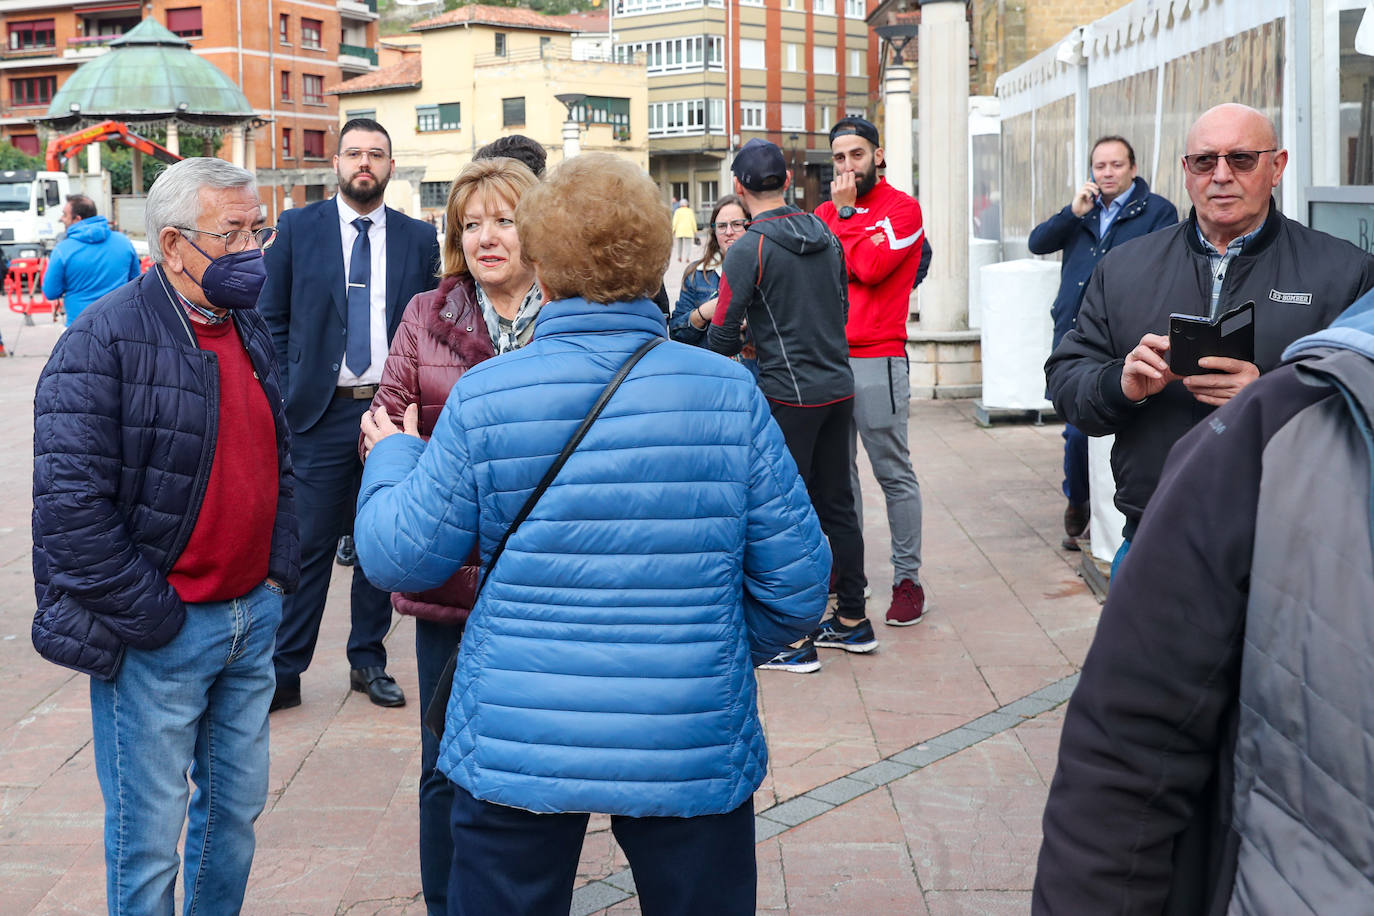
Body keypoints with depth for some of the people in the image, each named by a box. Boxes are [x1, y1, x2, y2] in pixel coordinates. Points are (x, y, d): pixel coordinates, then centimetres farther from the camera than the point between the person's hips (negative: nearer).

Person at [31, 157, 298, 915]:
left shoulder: (248, 333, 11)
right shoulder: (104, 341, -15)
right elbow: (69, 504, -20)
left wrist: (278, 570, 9)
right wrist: (148, 617, -17)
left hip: (251, 619, 7)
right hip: (157, 637, -7)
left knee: (237, 808, 17)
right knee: (149, 839, 3)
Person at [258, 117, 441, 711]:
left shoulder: (419, 238, 6)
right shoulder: (297, 228, 3)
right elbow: (272, 317, 5)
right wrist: (290, 390, -3)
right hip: (322, 415, -2)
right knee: (308, 546, 1)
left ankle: (368, 661, 24)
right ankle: (284, 671, 11)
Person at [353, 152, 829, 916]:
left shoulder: (483, 397, -9)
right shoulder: (730, 393, -7)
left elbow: (402, 558, -1)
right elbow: (797, 584, -4)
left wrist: (392, 459, 18)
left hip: (515, 749, 0)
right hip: (693, 754, 0)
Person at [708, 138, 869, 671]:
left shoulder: (749, 250, -12)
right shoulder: (827, 237, 8)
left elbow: (724, 337, -9)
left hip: (789, 395, -7)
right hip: (839, 387, 7)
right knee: (837, 505, 15)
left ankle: (795, 640, 5)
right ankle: (852, 621, 24)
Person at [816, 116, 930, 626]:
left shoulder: (902, 208, -1)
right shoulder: (825, 212, 16)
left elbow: (871, 266, -14)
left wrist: (846, 213, -6)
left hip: (877, 359, -6)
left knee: (893, 473, -2)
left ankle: (908, 578, 4)